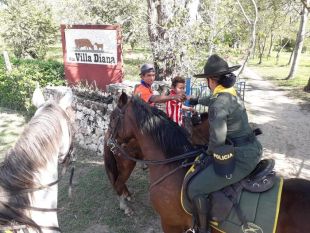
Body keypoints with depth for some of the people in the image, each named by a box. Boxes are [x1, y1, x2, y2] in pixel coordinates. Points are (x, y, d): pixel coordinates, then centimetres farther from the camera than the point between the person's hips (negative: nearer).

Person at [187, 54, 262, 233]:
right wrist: (197, 101, 50)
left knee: (195, 189, -3)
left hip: (240, 159, -10)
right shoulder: (232, 94, 9)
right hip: (250, 150, 10)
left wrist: (209, 152, -4)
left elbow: (217, 139, -26)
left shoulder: (219, 103, -21)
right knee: (207, 164, 32)